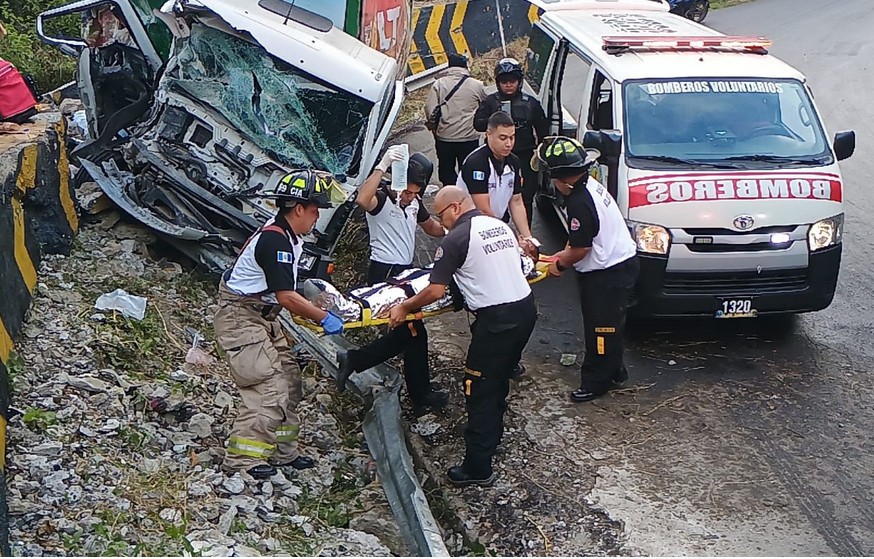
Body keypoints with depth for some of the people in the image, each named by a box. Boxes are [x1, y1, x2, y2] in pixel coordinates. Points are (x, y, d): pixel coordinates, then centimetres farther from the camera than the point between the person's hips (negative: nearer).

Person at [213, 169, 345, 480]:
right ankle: (244, 457, -6)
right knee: (268, 386, -13)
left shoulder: (289, 238, 9)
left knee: (289, 380, 9)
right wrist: (323, 318, -18)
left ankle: (283, 452, 16)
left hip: (262, 318, 10)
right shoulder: (274, 240, -23)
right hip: (240, 318, -10)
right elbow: (285, 296, -26)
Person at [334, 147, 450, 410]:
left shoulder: (414, 202, 10)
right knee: (414, 331, -3)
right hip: (385, 273, -9)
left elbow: (431, 226, 27)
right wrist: (382, 166, -43)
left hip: (406, 271, 9)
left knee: (405, 331, 12)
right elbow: (362, 200, -40)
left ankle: (353, 360, 20)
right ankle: (420, 393, 9)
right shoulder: (381, 199, -15)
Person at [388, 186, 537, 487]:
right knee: (500, 378, 24)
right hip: (526, 307, 8)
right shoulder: (501, 226, 12)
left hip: (496, 319, -8)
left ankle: (478, 468, 4)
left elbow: (435, 291, -13)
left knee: (479, 389, 0)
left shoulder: (456, 239, -11)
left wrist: (403, 308, 1)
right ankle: (492, 434, 40)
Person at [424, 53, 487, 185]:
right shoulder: (477, 85, -2)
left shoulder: (439, 84, -3)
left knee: (446, 171, 13)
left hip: (444, 137, 0)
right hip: (469, 138, 0)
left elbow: (430, 110, -5)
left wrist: (435, 129, 10)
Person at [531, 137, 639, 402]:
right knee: (608, 326, 21)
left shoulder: (580, 202, -27)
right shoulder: (590, 186, 6)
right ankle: (613, 371, 34)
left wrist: (560, 264, -6)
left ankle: (596, 381, 12)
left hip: (607, 275, -11)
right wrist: (566, 253, 12)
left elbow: (580, 248, -22)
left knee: (599, 327, 1)